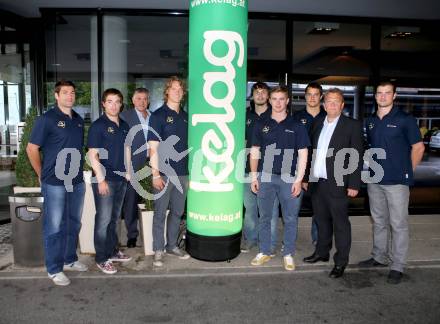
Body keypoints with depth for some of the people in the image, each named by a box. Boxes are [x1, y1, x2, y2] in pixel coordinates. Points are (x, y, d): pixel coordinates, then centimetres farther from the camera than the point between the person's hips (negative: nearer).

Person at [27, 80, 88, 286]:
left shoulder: (79, 120, 11)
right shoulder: (47, 119, -7)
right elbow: (31, 148, -4)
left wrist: (78, 170, 12)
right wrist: (42, 175, -1)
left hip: (77, 182, 6)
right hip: (55, 184, -6)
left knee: (74, 224, 16)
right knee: (55, 227, 2)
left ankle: (70, 260, 32)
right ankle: (54, 269, 14)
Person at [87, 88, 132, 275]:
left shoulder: (124, 126, 11)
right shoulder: (98, 125, -9)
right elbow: (93, 155, -12)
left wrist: (128, 171, 11)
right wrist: (101, 179, -17)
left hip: (121, 178, 7)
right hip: (105, 179, -6)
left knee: (114, 217, 17)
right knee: (103, 219, 0)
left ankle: (113, 251, 30)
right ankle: (101, 259, 11)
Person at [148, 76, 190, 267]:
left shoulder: (185, 116, 12)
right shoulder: (158, 115, -5)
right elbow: (153, 147, -9)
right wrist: (155, 174, -14)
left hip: (182, 173, 6)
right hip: (164, 173, -5)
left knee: (177, 212, 14)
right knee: (160, 213, 4)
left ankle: (172, 245, 28)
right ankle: (158, 250, 16)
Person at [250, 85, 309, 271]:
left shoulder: (296, 126, 2)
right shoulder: (261, 125, 7)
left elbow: (303, 154, 1)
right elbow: (254, 151, 10)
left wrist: (299, 179, -6)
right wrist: (254, 176, 3)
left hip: (289, 178, -1)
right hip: (265, 177, 2)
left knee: (290, 219, 5)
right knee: (264, 217, 9)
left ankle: (288, 254, 19)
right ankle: (264, 252, 22)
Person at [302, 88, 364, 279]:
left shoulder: (352, 126, -3)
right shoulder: (317, 124, 12)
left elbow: (357, 157, -7)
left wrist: (354, 184, -11)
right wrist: (306, 177, 11)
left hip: (337, 184, -5)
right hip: (316, 183, 5)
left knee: (340, 223, 3)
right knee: (322, 220, 16)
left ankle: (341, 262, 16)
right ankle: (322, 252, 32)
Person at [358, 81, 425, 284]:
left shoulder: (405, 120, -5)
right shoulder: (370, 122, 10)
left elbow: (418, 147, -2)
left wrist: (407, 171, 1)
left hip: (397, 181, -5)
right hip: (375, 180, 5)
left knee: (398, 224, 1)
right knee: (378, 221, 16)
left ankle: (397, 266, 11)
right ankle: (379, 257, 30)